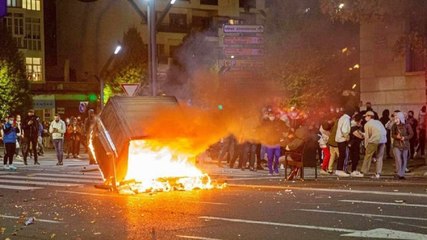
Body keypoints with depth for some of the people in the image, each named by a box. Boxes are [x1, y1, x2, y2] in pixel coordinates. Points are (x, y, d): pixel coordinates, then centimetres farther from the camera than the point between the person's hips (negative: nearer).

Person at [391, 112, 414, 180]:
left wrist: (405, 138, -19)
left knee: (404, 160, 5)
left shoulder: (407, 126, -7)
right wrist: (396, 136, -19)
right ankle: (398, 174, -3)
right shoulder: (394, 126, -3)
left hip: (405, 145, 1)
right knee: (398, 160, -11)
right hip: (397, 145, -1)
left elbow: (411, 134, -4)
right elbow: (392, 135, 3)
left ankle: (402, 174, 15)